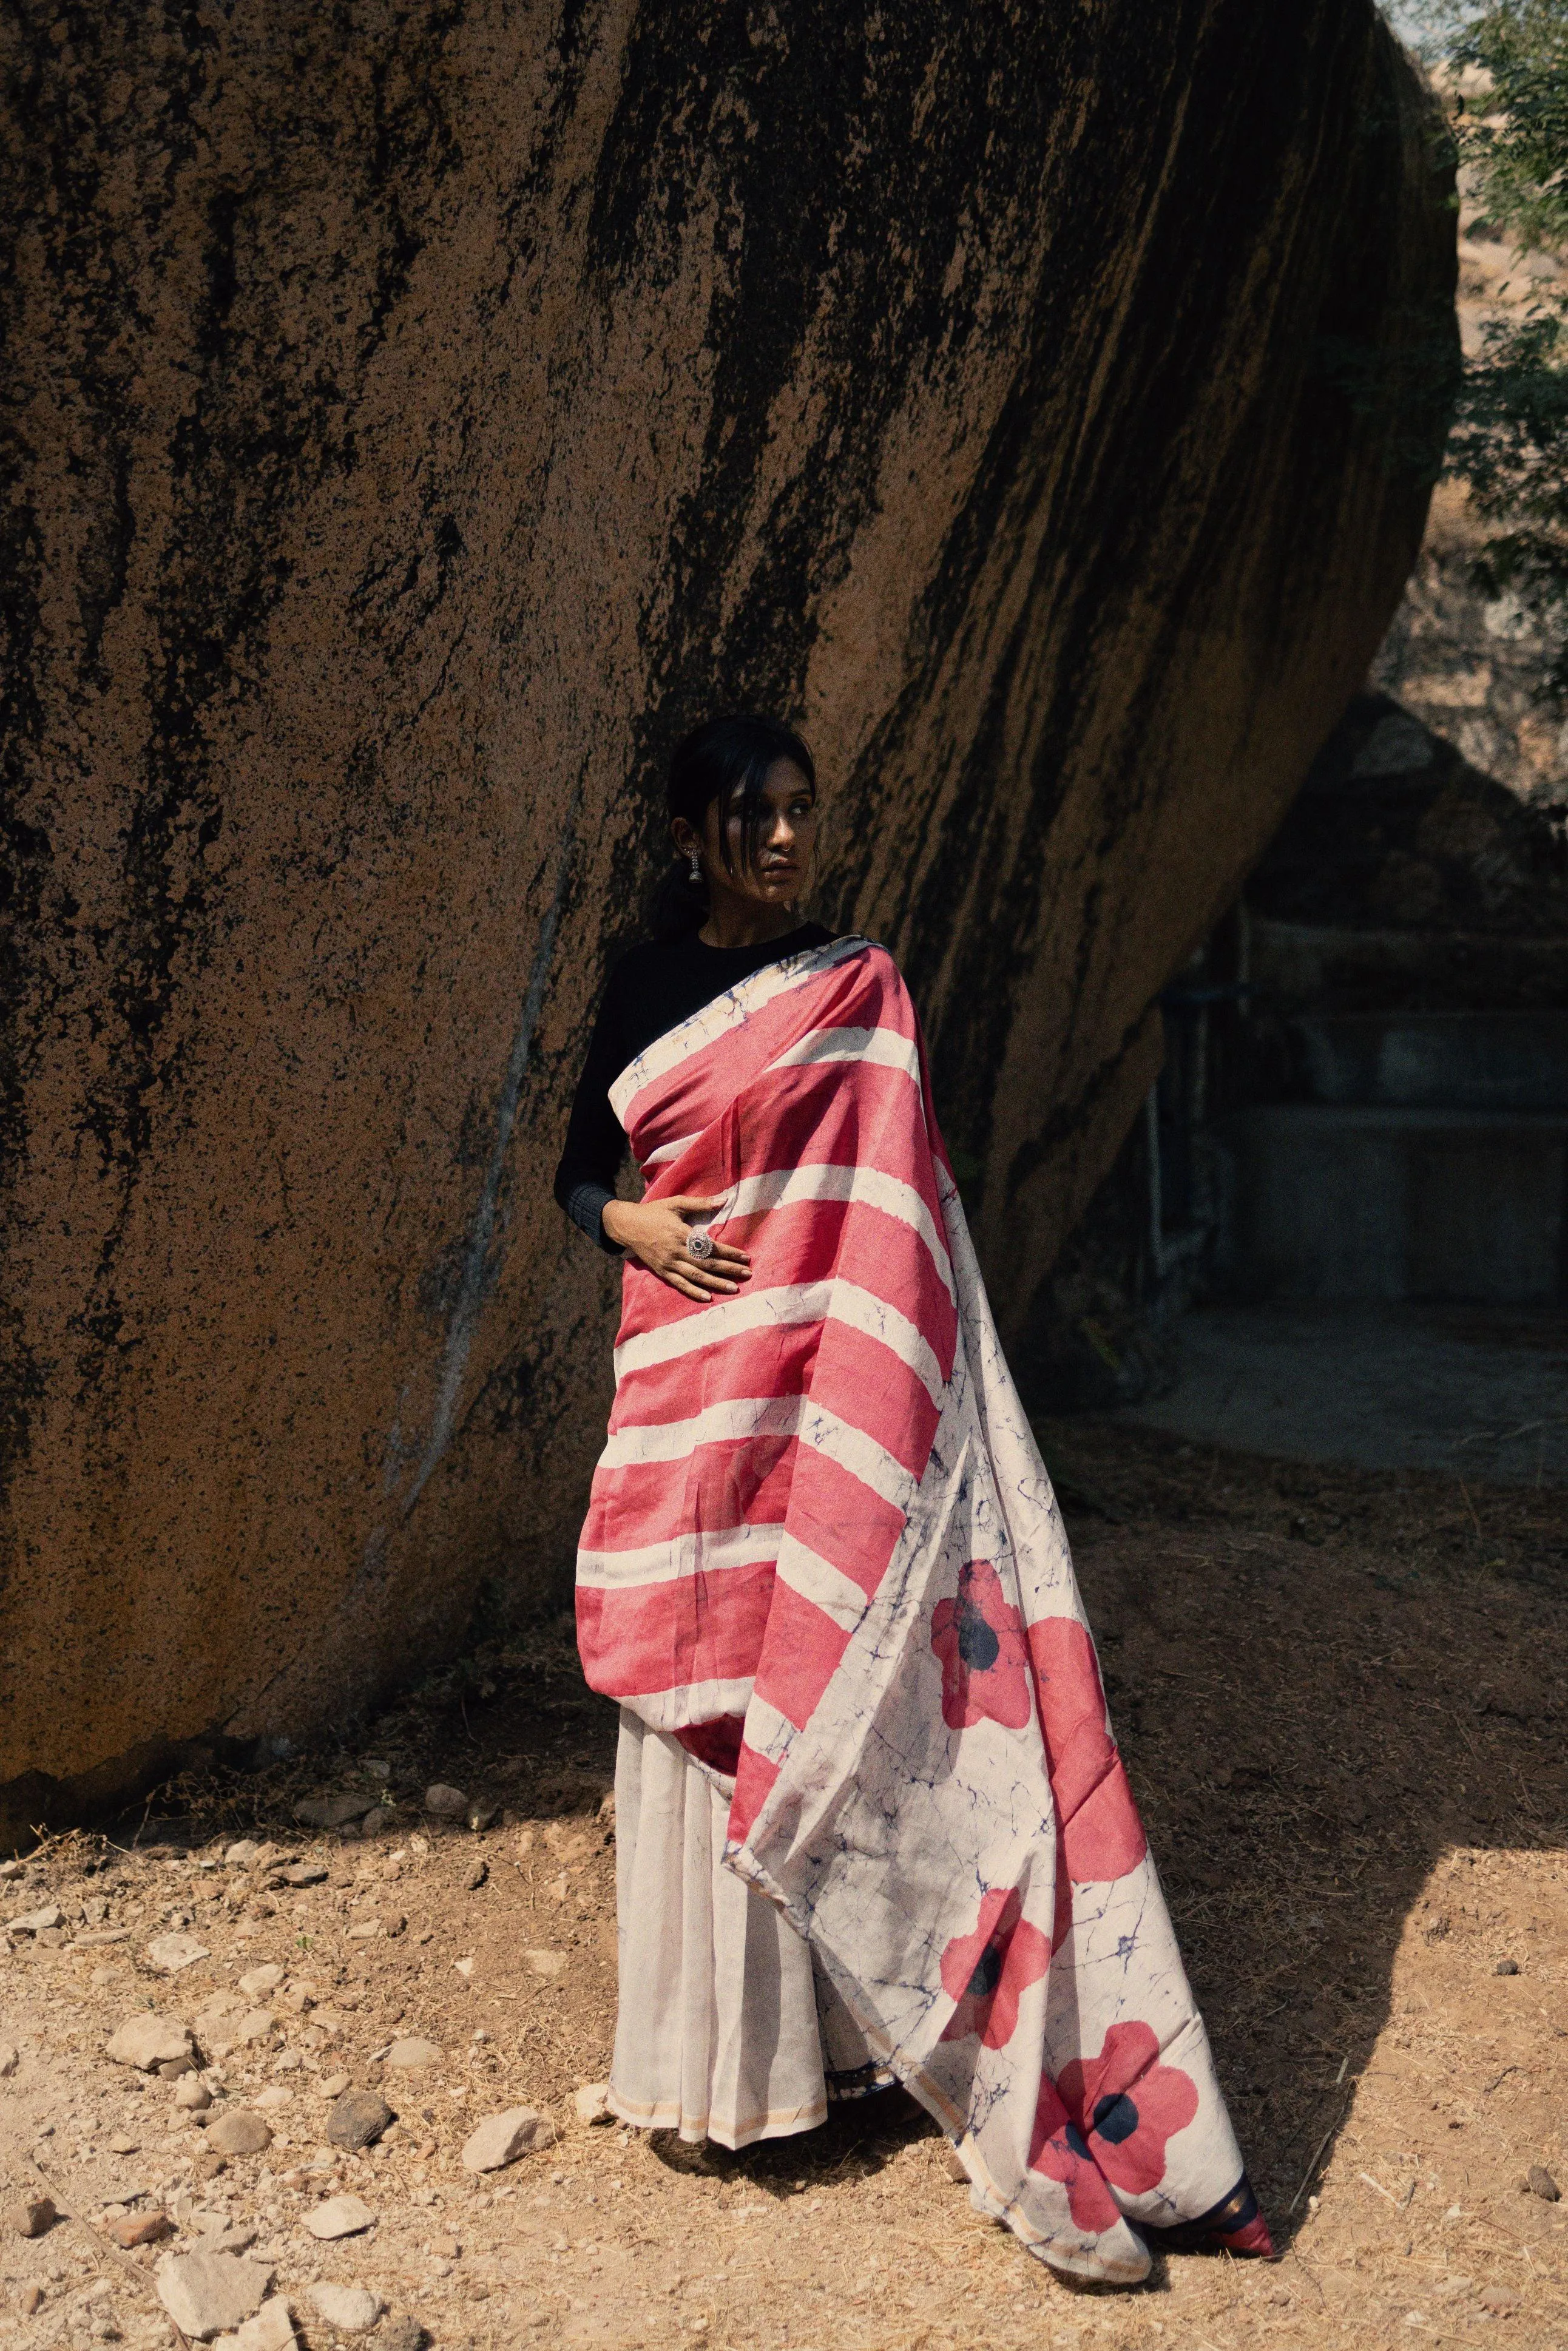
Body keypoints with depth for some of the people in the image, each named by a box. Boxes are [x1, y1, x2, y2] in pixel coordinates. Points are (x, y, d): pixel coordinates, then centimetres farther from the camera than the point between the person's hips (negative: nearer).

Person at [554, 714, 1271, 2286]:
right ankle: (723, 2038, 21)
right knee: (701, 1681, 5)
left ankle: (833, 2021, 10)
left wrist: (885, 1382, -8)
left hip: (832, 1386, -2)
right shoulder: (644, 988, 9)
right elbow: (580, 1167, 15)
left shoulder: (859, 990, 4)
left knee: (830, 1677, -3)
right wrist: (631, 1223, -6)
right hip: (691, 1383, 2)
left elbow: (898, 1214, 1)